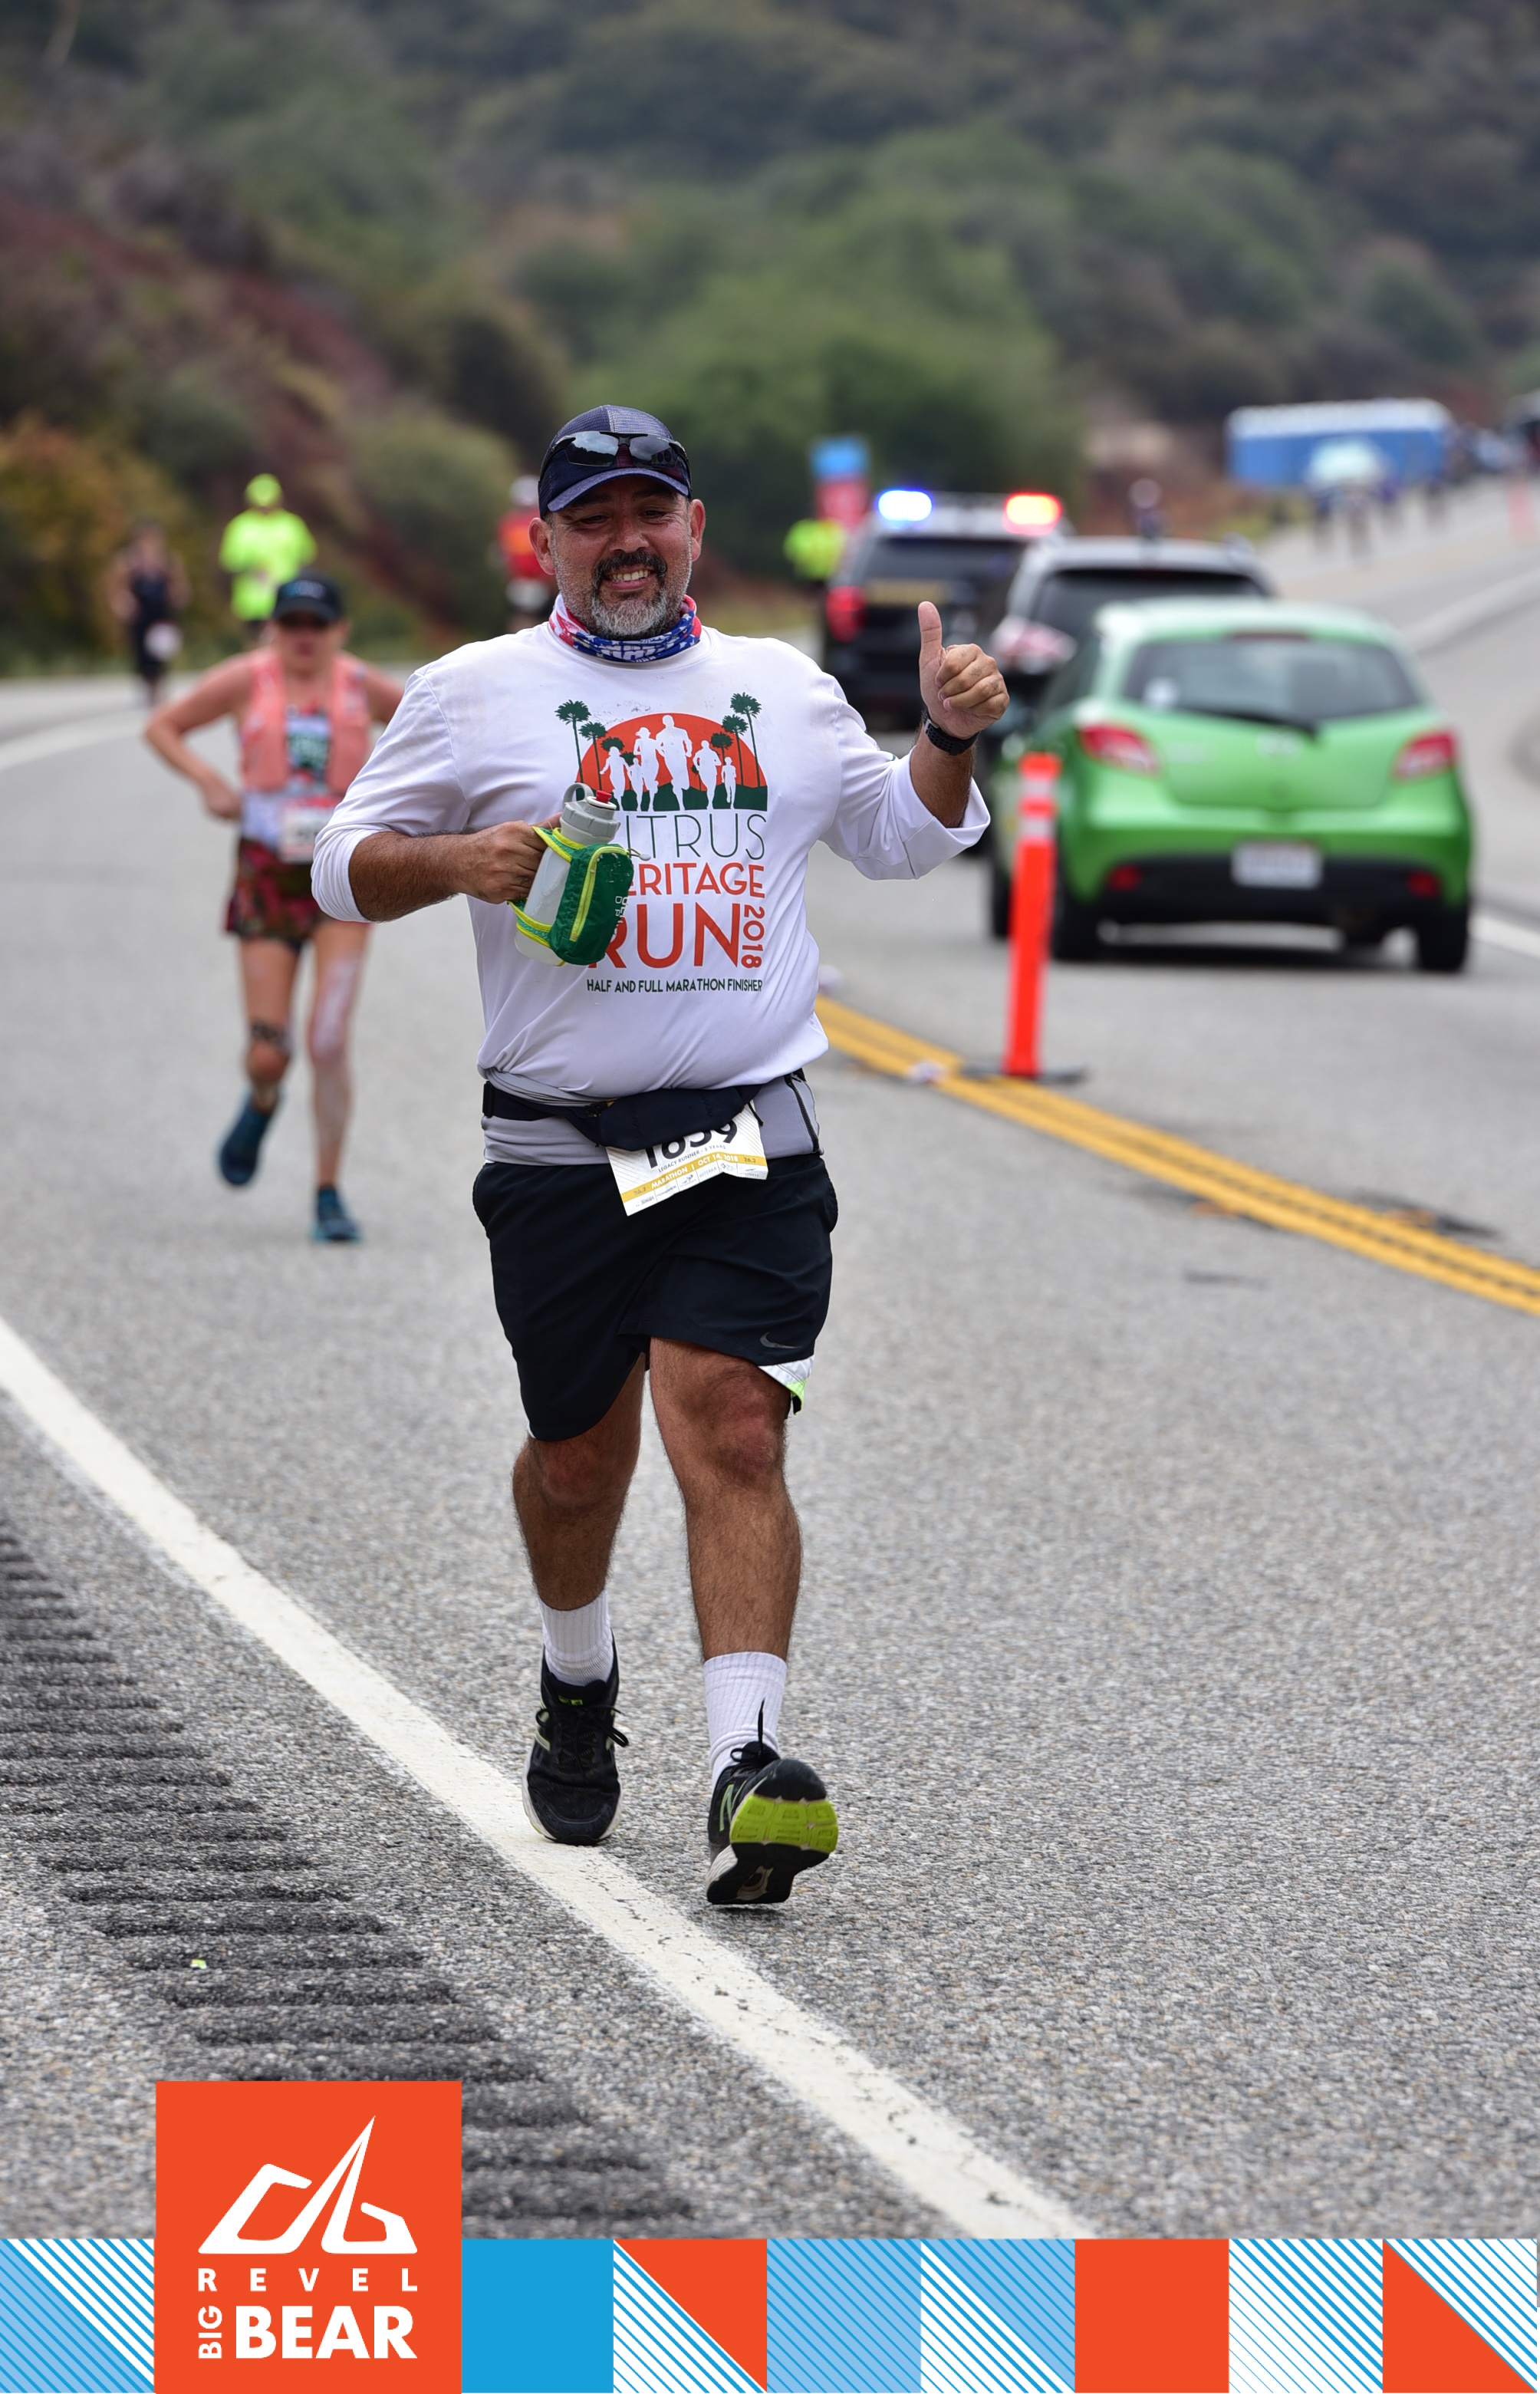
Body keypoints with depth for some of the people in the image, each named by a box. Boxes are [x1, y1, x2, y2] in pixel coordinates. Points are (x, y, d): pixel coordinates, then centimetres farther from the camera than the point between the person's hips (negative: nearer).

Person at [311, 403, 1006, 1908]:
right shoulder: (473, 695, 7)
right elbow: (345, 866, 9)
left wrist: (950, 738, 8)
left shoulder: (784, 692, 15)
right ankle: (577, 1684, 39)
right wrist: (458, 859, -11)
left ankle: (747, 1769, -24)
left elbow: (898, 838, 27)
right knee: (578, 1455, 8)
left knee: (731, 1431, -16)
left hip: (748, 1136, 0)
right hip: (556, 1147, 0)